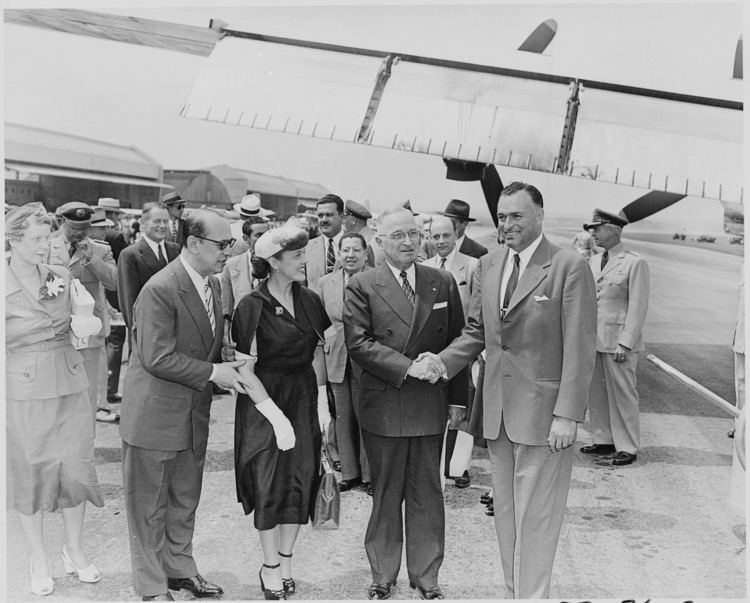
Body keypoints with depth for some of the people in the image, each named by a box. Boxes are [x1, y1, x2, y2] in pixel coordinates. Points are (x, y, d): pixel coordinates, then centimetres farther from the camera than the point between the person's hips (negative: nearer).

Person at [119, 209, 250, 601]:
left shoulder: (212, 284, 6)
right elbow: (157, 358, -23)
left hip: (194, 413, 8)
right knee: (150, 505, 7)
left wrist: (227, 366, -1)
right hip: (154, 412, -8)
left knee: (186, 498, 20)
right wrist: (211, 372, -20)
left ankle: (180, 568, 37)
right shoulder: (160, 289, -22)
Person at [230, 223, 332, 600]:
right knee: (270, 485, 3)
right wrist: (277, 417, -16)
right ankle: (271, 569, 20)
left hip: (304, 399, 5)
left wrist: (322, 402, 2)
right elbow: (245, 371, -14)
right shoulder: (252, 307, -14)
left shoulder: (309, 301, 2)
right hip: (264, 403, -5)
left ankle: (286, 561, 25)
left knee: (301, 481, 8)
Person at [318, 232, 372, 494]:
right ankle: (349, 472, 23)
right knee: (343, 419, 11)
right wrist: (327, 338, 5)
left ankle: (369, 474, 15)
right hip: (337, 360, 4)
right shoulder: (325, 282, 8)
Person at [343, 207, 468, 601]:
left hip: (430, 405, 2)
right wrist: (407, 367, -19)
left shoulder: (442, 283, 6)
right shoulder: (361, 286, -2)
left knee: (427, 494, 10)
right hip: (383, 406, -2)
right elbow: (358, 344, -10)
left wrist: (458, 400, 6)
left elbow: (457, 343, 8)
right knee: (386, 494, 9)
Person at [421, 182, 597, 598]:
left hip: (543, 412, -6)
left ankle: (532, 595, 18)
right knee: (505, 513, 15)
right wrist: (443, 362, -4)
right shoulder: (487, 266, 9)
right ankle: (514, 592, 30)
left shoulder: (569, 267, -10)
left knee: (535, 517, 3)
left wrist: (567, 415, -15)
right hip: (497, 410, 6)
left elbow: (579, 349, -11)